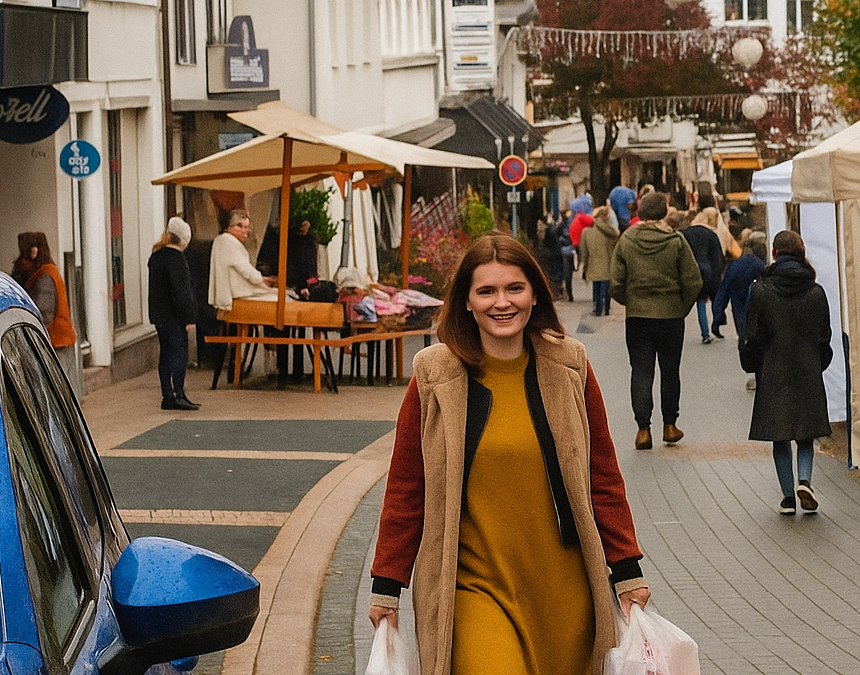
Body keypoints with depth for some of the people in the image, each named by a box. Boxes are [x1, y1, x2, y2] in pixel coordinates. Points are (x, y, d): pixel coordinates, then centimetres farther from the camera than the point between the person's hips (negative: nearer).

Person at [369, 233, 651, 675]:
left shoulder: (569, 369, 2)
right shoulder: (435, 377, -3)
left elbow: (603, 477, 8)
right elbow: (405, 488, 2)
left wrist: (627, 571, 7)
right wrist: (386, 586, 3)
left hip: (561, 590, 2)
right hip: (472, 586, -2)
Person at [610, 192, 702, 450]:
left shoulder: (626, 241, -4)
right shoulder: (677, 241, -7)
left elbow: (616, 285, -5)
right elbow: (693, 282, -8)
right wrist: (683, 308, 6)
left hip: (637, 316, 0)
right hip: (671, 315, 0)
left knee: (641, 371, 5)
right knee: (670, 370, 14)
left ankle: (643, 428, 0)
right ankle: (669, 425, 20)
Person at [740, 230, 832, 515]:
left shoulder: (760, 291, -8)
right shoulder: (816, 292, -2)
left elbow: (752, 335, -5)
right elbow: (824, 337, 5)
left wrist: (751, 365, 10)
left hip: (773, 374, -1)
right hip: (808, 374, 1)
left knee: (779, 439, 9)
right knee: (806, 436, 11)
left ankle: (788, 496, 6)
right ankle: (804, 480, -12)